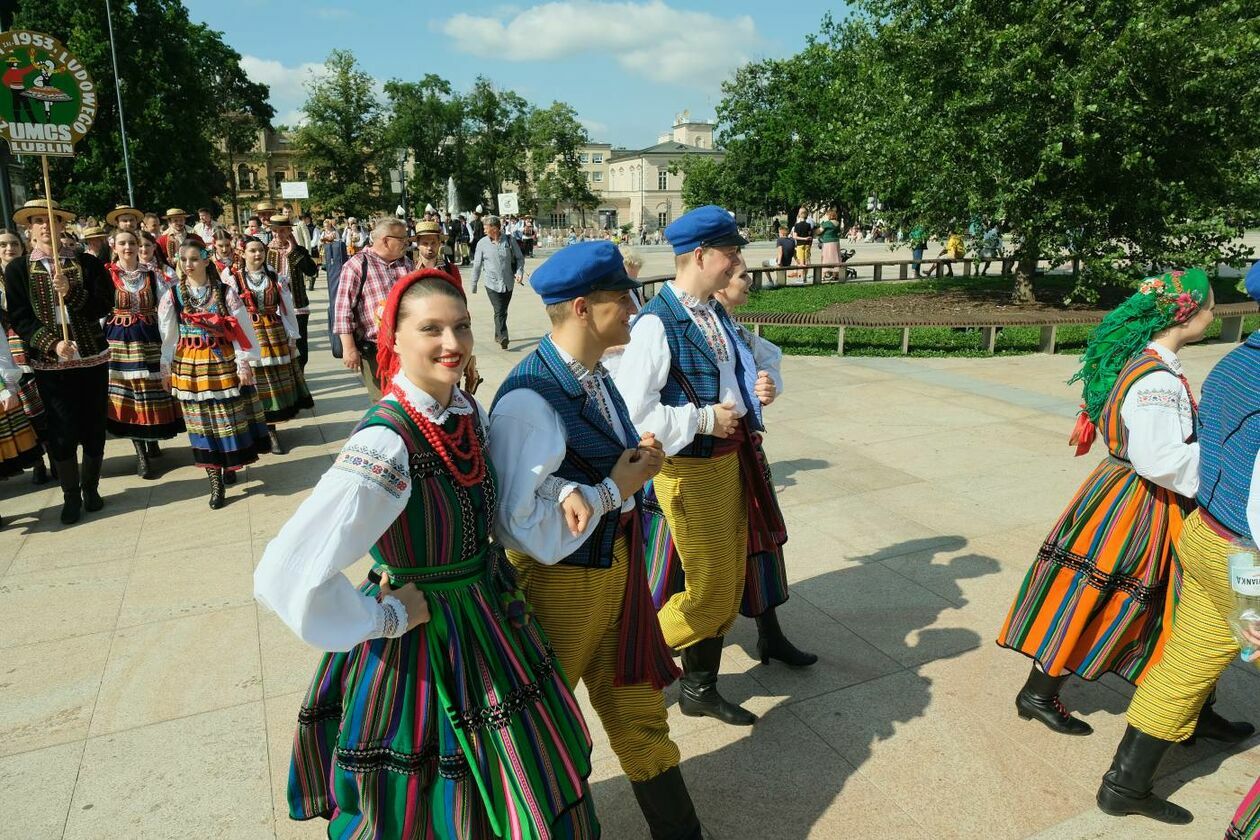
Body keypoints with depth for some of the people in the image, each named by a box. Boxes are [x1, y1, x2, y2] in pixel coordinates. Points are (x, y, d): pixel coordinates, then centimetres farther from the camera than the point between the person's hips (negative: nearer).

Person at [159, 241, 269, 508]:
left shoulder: (225, 293, -2)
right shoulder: (172, 295, 2)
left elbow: (241, 329, -3)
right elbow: (168, 335, 6)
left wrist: (244, 363, -6)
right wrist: (166, 369, 6)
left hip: (224, 363, -1)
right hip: (189, 366, 1)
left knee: (231, 418, 4)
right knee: (203, 423, 3)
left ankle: (229, 465, 28)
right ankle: (216, 483, 9)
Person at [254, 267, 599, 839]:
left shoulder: (468, 411, -5)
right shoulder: (385, 444, -28)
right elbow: (285, 577, -32)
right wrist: (388, 617, -20)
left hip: (490, 615, 7)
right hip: (423, 643, -7)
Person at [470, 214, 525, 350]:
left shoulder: (509, 240, -1)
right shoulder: (482, 243, -2)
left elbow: (519, 258, 9)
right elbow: (477, 265, 4)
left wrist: (519, 272, -9)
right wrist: (474, 285, 6)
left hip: (508, 283, 2)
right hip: (492, 284, -2)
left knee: (503, 312, 15)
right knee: (499, 312, -15)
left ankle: (498, 335, 31)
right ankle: (503, 338, -21)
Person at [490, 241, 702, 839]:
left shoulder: (595, 378, 0)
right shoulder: (529, 401, -27)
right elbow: (520, 525, -29)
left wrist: (639, 458, -10)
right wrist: (614, 490, -21)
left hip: (617, 569, 8)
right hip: (561, 583, -8)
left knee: (639, 712, 22)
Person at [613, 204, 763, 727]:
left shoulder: (715, 315, 8)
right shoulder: (657, 324, -20)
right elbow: (631, 413, -25)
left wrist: (755, 389, 3)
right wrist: (704, 420, -20)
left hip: (728, 460, 9)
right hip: (688, 472, -9)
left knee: (728, 586, 17)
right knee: (710, 592, 2)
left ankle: (700, 688, 35)